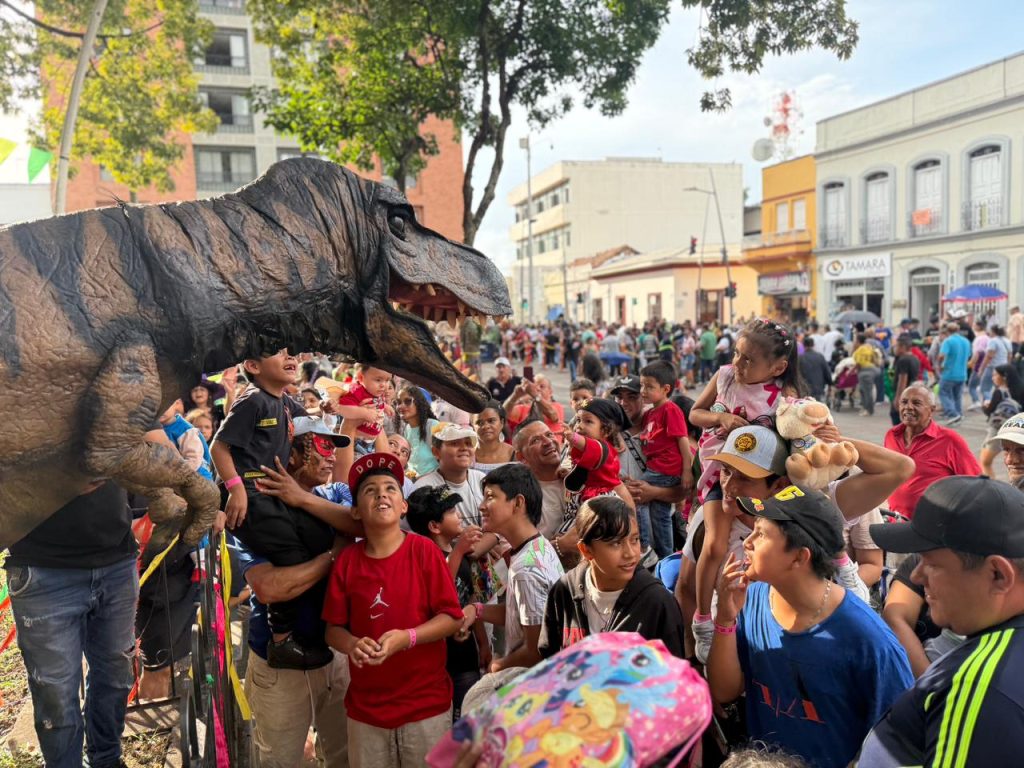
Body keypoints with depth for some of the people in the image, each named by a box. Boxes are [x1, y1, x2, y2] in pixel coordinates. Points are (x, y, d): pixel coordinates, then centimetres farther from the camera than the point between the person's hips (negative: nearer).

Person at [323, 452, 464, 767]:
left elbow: (453, 617, -9)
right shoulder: (346, 560, -3)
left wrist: (407, 637, -22)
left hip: (426, 705, -2)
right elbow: (333, 629, 2)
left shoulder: (425, 550, -10)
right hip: (365, 708, 2)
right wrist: (353, 645, -18)